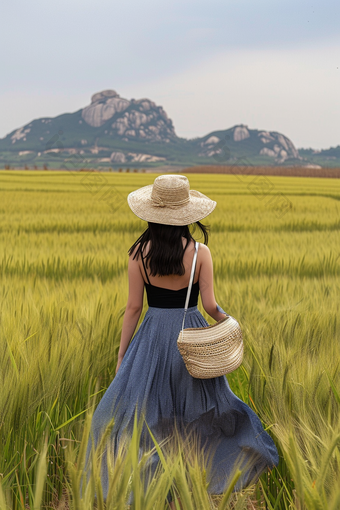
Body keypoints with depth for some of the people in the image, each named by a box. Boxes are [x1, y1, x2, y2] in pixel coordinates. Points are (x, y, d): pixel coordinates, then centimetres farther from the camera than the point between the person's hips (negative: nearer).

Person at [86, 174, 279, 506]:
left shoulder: (139, 253, -7)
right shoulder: (200, 252, -9)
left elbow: (133, 307, -5)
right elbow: (210, 306, -9)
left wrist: (121, 355, 3)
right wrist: (229, 321, 13)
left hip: (152, 336, 0)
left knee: (140, 410, 11)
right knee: (202, 405, 18)